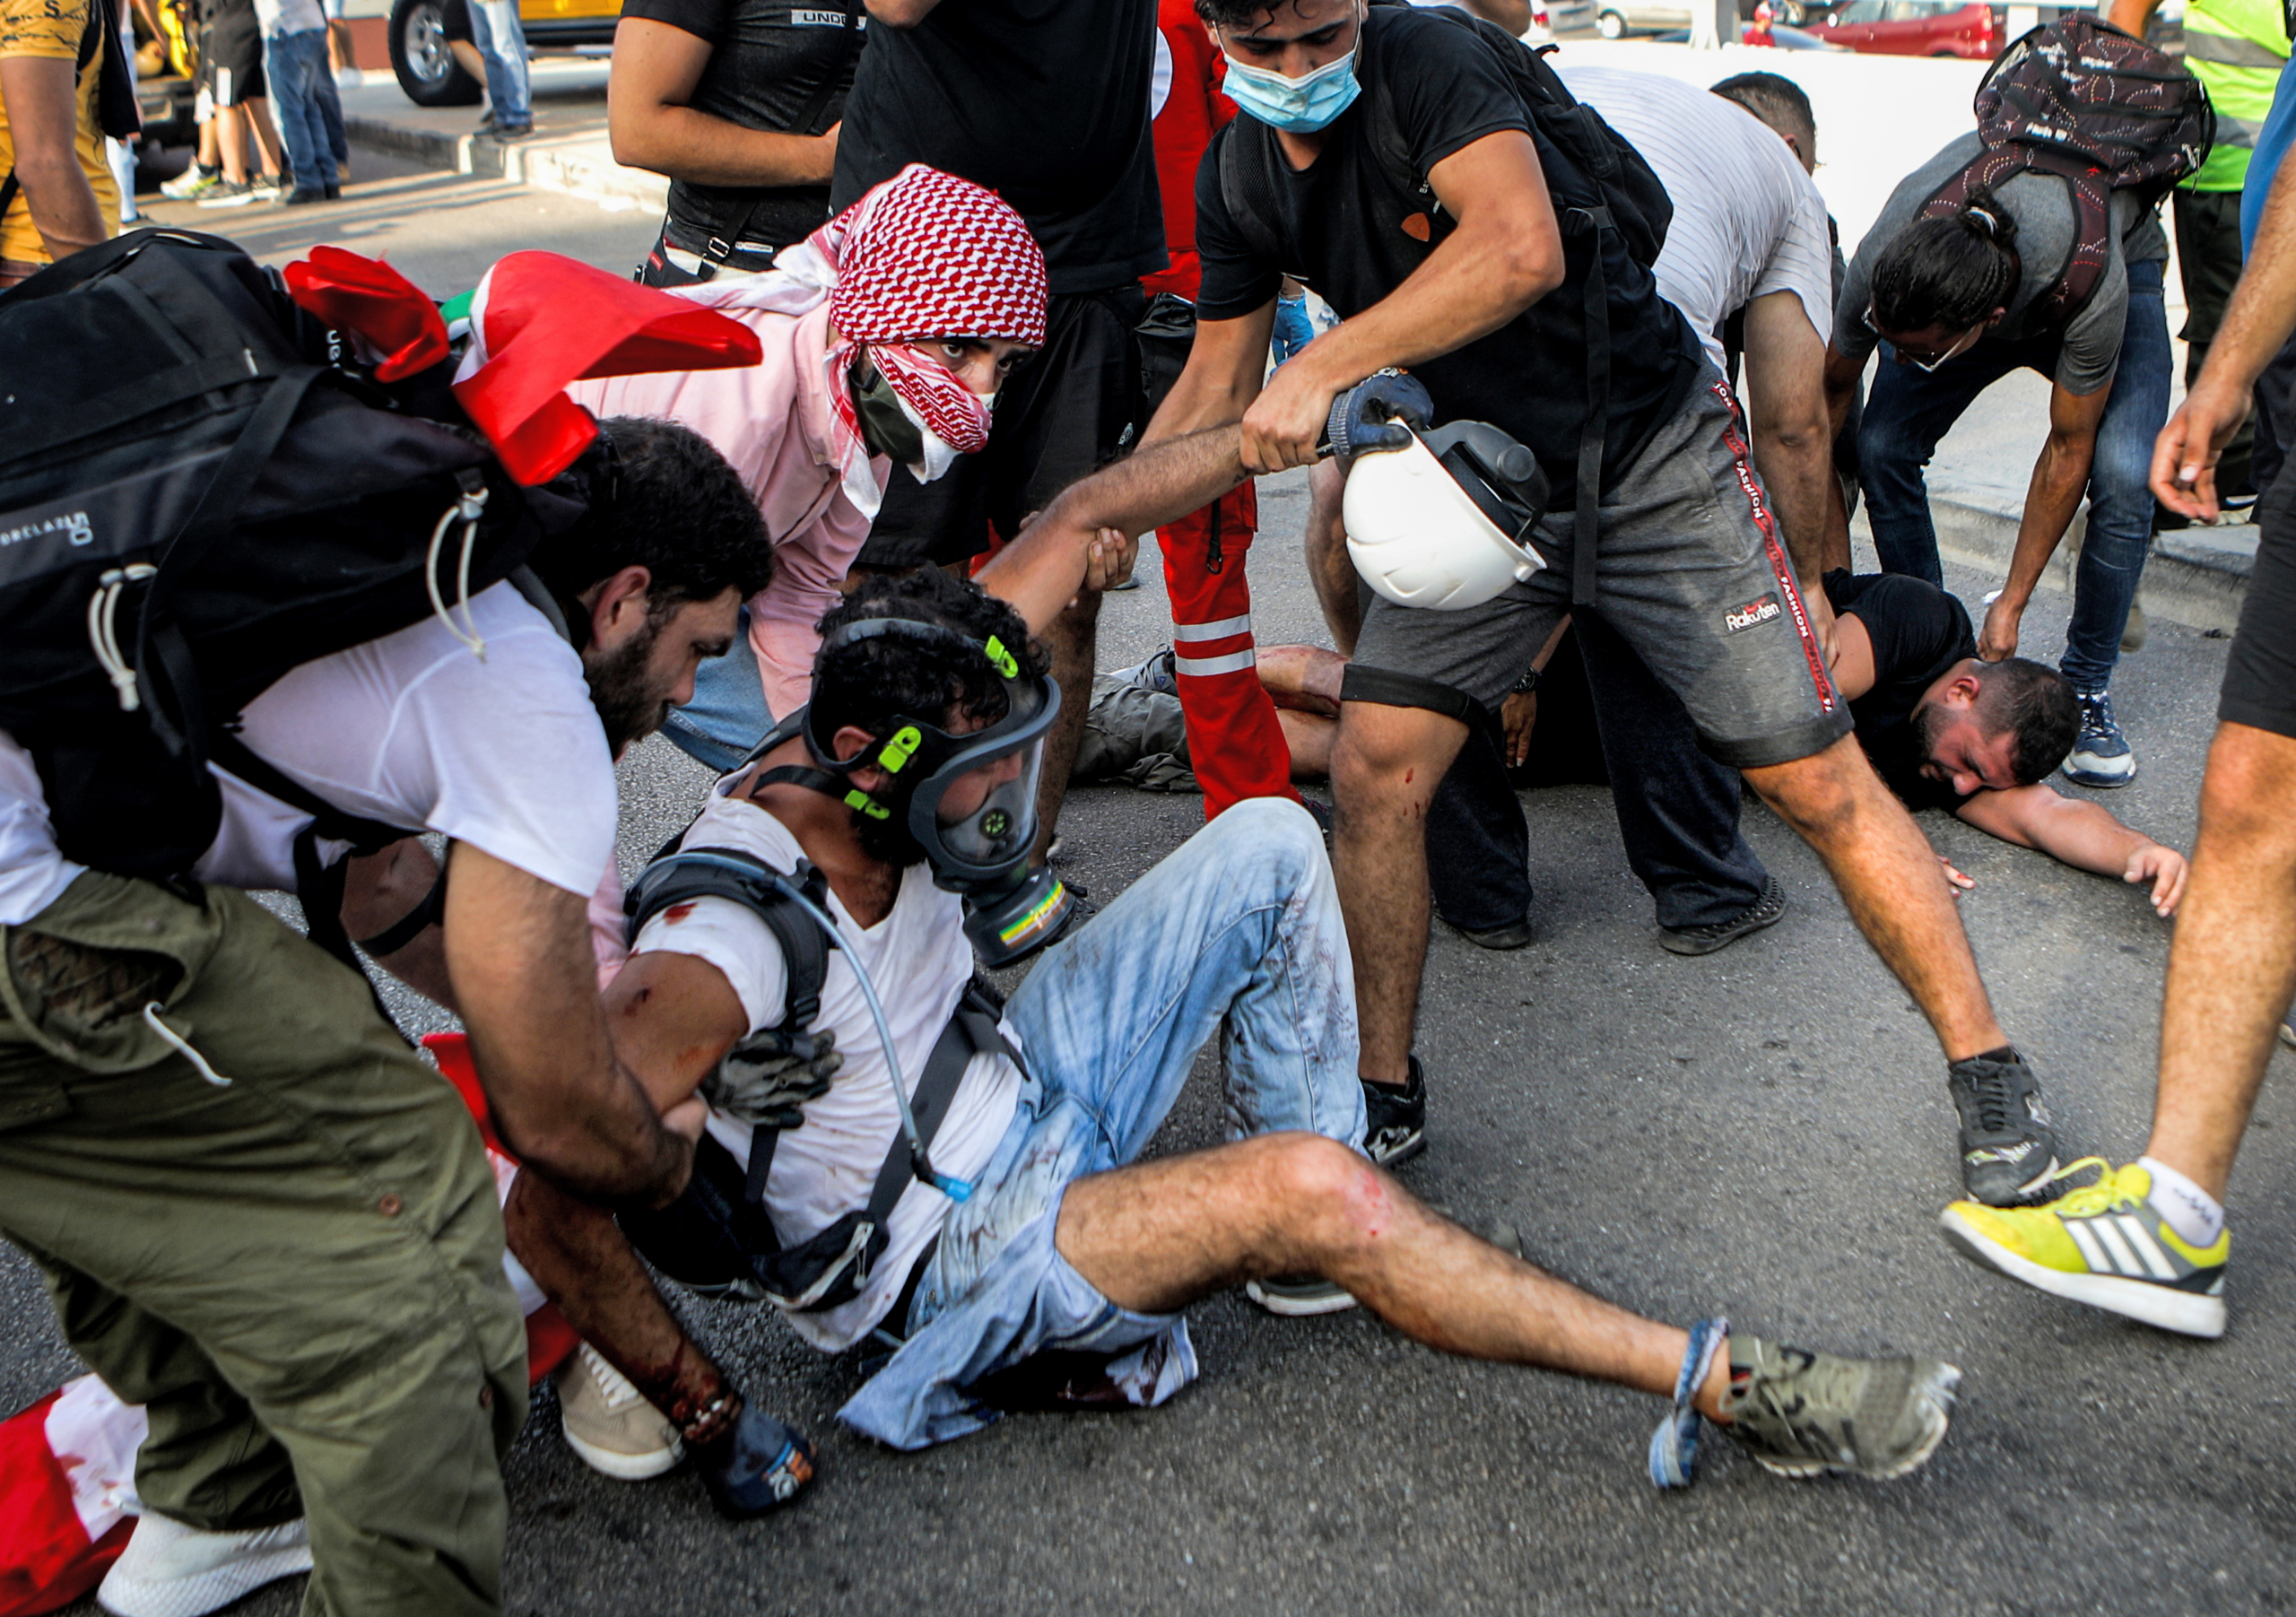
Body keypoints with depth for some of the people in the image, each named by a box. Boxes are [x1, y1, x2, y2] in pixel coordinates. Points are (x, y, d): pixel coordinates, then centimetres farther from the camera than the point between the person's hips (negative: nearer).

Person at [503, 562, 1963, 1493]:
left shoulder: (879, 775, -11)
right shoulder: (730, 937, -32)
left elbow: (1058, 551, 1)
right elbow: (556, 1211, -33)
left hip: (1015, 1088, 9)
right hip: (946, 1255, -8)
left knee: (1272, 844, -1)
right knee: (1311, 1190, -31)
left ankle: (1308, 1241, 3)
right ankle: (1717, 1386, -19)